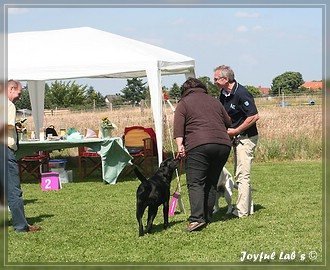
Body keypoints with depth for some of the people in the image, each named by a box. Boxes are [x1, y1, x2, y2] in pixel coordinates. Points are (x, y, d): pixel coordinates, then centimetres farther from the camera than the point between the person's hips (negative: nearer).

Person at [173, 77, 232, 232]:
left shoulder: (183, 103, 10)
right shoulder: (214, 101, 24)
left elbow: (178, 128, -4)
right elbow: (228, 122, 30)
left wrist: (180, 145, -9)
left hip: (198, 146, -5)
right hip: (223, 145, 5)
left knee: (195, 183, -7)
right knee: (211, 183, 14)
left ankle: (197, 218, -21)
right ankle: (207, 218, 15)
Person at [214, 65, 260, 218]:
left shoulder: (242, 94, -21)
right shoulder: (223, 94, 7)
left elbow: (254, 116, -23)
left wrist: (235, 131, -18)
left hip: (246, 137, -10)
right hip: (236, 138, 10)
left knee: (242, 174, -8)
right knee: (239, 174, 13)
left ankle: (241, 211, -4)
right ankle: (248, 207, 21)